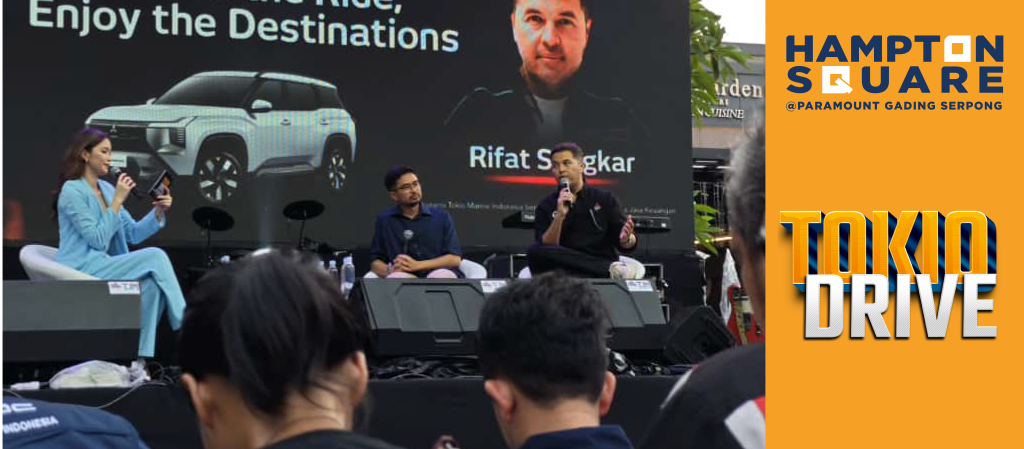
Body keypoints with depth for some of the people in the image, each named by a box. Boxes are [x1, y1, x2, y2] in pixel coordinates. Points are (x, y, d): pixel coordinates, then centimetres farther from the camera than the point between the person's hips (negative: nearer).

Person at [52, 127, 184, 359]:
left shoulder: (107, 189, 15)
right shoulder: (72, 191, -9)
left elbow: (133, 233, 13)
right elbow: (97, 240, -15)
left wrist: (158, 211, -3)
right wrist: (118, 201, -15)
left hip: (105, 268, 7)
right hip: (82, 272, -7)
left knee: (151, 285, -22)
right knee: (155, 256, -21)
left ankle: (141, 358, -24)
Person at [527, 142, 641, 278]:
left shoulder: (604, 199, 12)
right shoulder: (546, 206, 12)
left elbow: (627, 244, 7)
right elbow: (546, 249, -2)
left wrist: (626, 239, -17)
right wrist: (559, 215, -14)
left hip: (601, 268, -4)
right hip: (566, 271, 4)